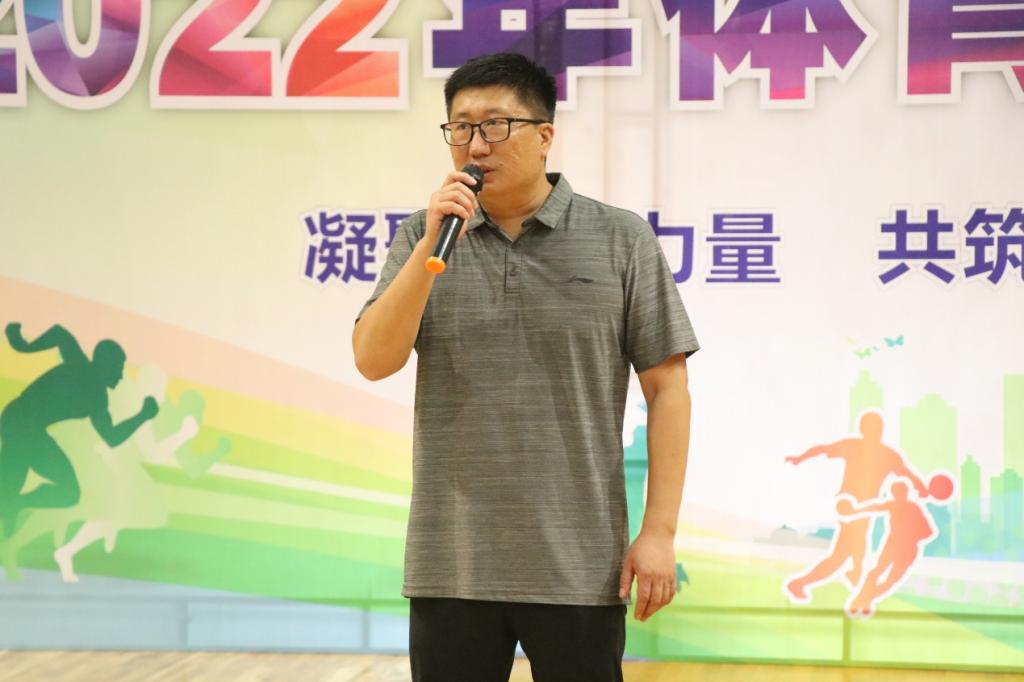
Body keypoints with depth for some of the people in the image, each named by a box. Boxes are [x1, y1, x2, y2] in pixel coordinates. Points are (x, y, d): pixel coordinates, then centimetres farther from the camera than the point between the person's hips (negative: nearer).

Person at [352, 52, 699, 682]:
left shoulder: (621, 241, -1)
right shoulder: (422, 240, 5)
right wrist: (433, 247, -15)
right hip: (452, 566, 2)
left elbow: (667, 388, -2)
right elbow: (374, 361, -6)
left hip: (580, 567, -2)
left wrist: (660, 531, -7)